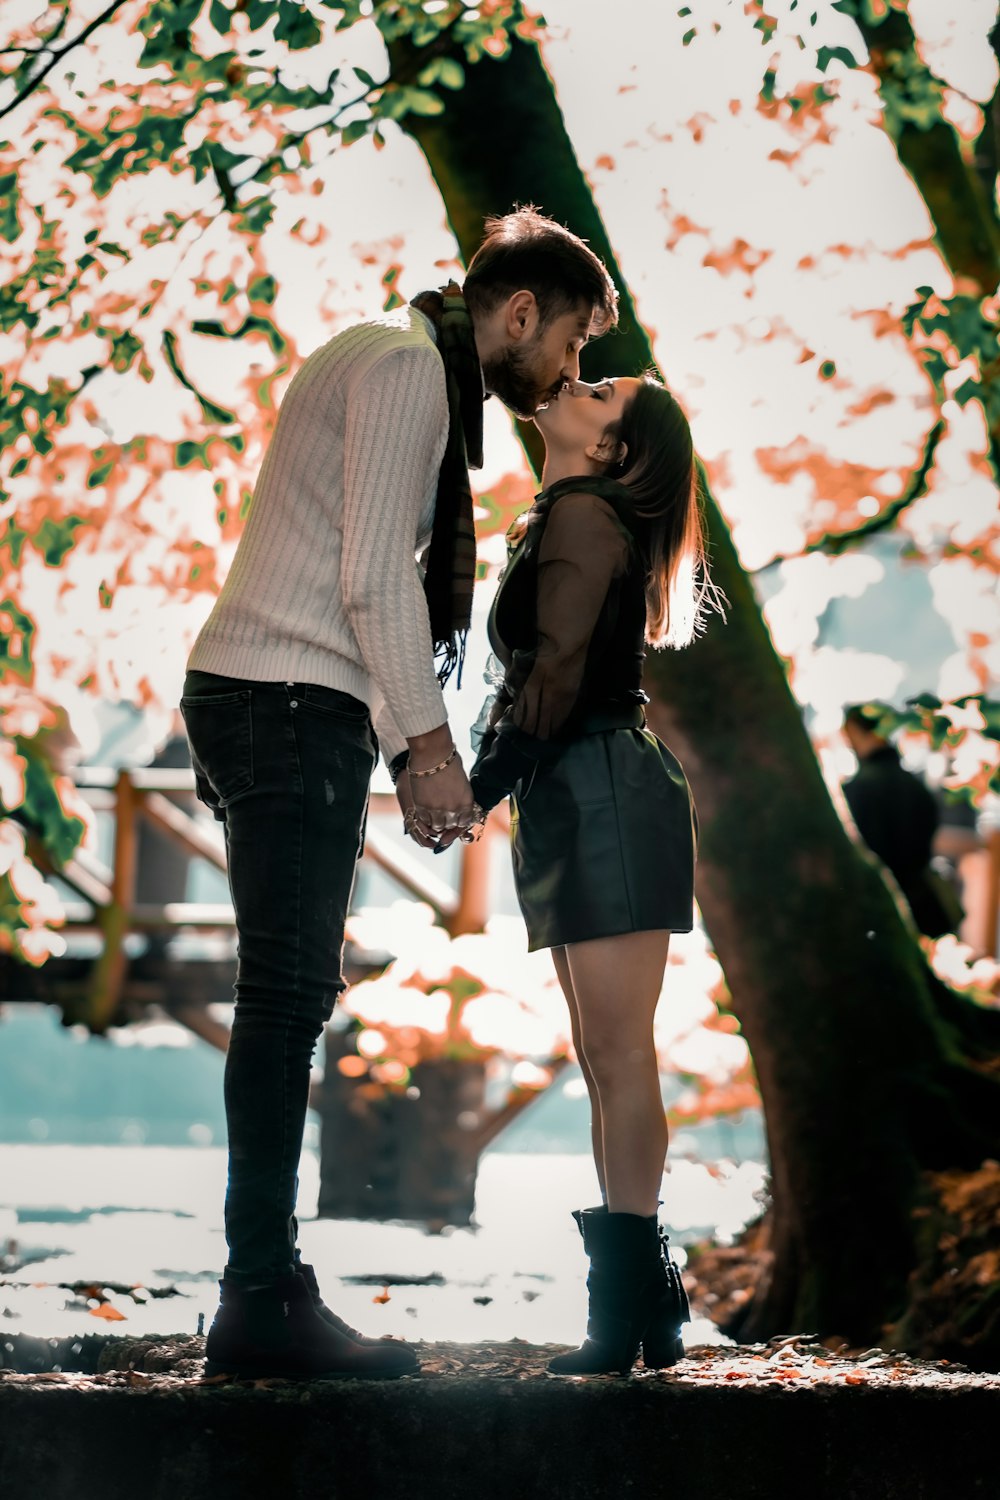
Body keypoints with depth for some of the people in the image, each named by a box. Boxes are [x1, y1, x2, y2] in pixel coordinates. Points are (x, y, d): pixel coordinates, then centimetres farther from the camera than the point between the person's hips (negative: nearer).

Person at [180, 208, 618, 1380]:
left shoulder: (391, 365, 24)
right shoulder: (406, 368, -8)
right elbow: (374, 576, -16)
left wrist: (405, 745, 20)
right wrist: (427, 741, -14)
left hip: (279, 706, 11)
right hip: (288, 706, -11)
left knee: (287, 997, 8)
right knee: (286, 997, -12)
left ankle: (266, 1285, 11)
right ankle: (261, 1305, -12)